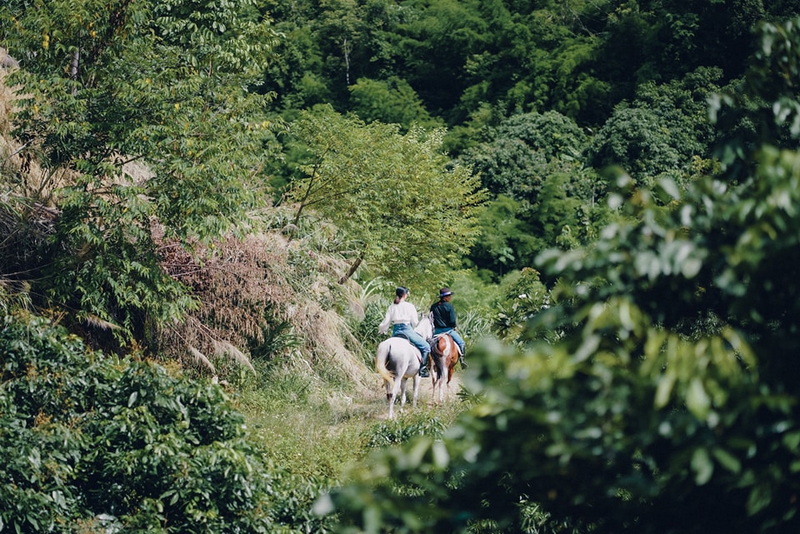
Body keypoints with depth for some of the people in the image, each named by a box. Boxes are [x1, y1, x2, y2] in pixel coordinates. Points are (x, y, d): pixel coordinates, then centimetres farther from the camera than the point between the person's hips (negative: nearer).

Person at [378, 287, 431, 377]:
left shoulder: (392, 307, 6)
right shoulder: (409, 306, -5)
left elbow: (386, 322, 7)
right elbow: (415, 322, -1)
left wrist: (381, 329, 27)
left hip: (395, 332, 5)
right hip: (407, 330, -5)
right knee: (425, 346, 3)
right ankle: (422, 369, -6)